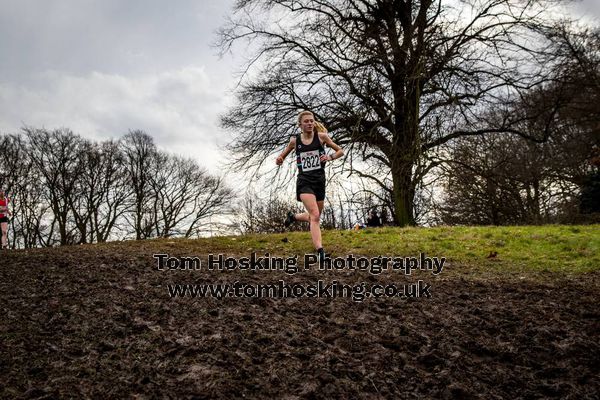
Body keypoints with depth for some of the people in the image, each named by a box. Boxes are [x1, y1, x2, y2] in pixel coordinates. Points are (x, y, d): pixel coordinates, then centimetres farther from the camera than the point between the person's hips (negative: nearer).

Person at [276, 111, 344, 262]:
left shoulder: (321, 136, 1)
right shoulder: (294, 140, 2)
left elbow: (341, 151, 8)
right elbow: (282, 156, 17)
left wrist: (330, 157, -12)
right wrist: (279, 160, -6)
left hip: (319, 181, 3)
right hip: (304, 181, -3)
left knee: (315, 217, 16)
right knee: (315, 215, -22)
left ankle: (293, 216, 46)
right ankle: (320, 251, -27)